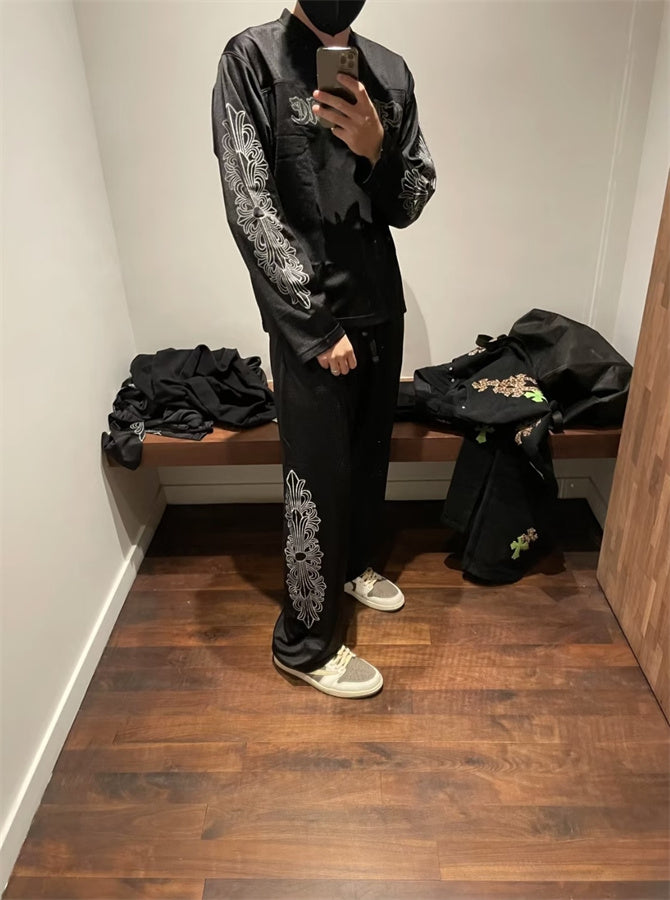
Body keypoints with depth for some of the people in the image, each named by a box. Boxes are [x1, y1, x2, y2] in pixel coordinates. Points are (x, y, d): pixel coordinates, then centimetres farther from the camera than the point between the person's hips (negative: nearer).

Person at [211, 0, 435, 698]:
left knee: (368, 454, 19)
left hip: (381, 307, 6)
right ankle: (304, 643, 18)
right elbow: (250, 208, -14)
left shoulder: (390, 71, 8)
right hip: (309, 320, -6)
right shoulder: (253, 58, -7)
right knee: (318, 478, 0)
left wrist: (374, 149, -16)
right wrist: (318, 325, -16)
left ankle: (353, 563, 45)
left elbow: (411, 204, 5)